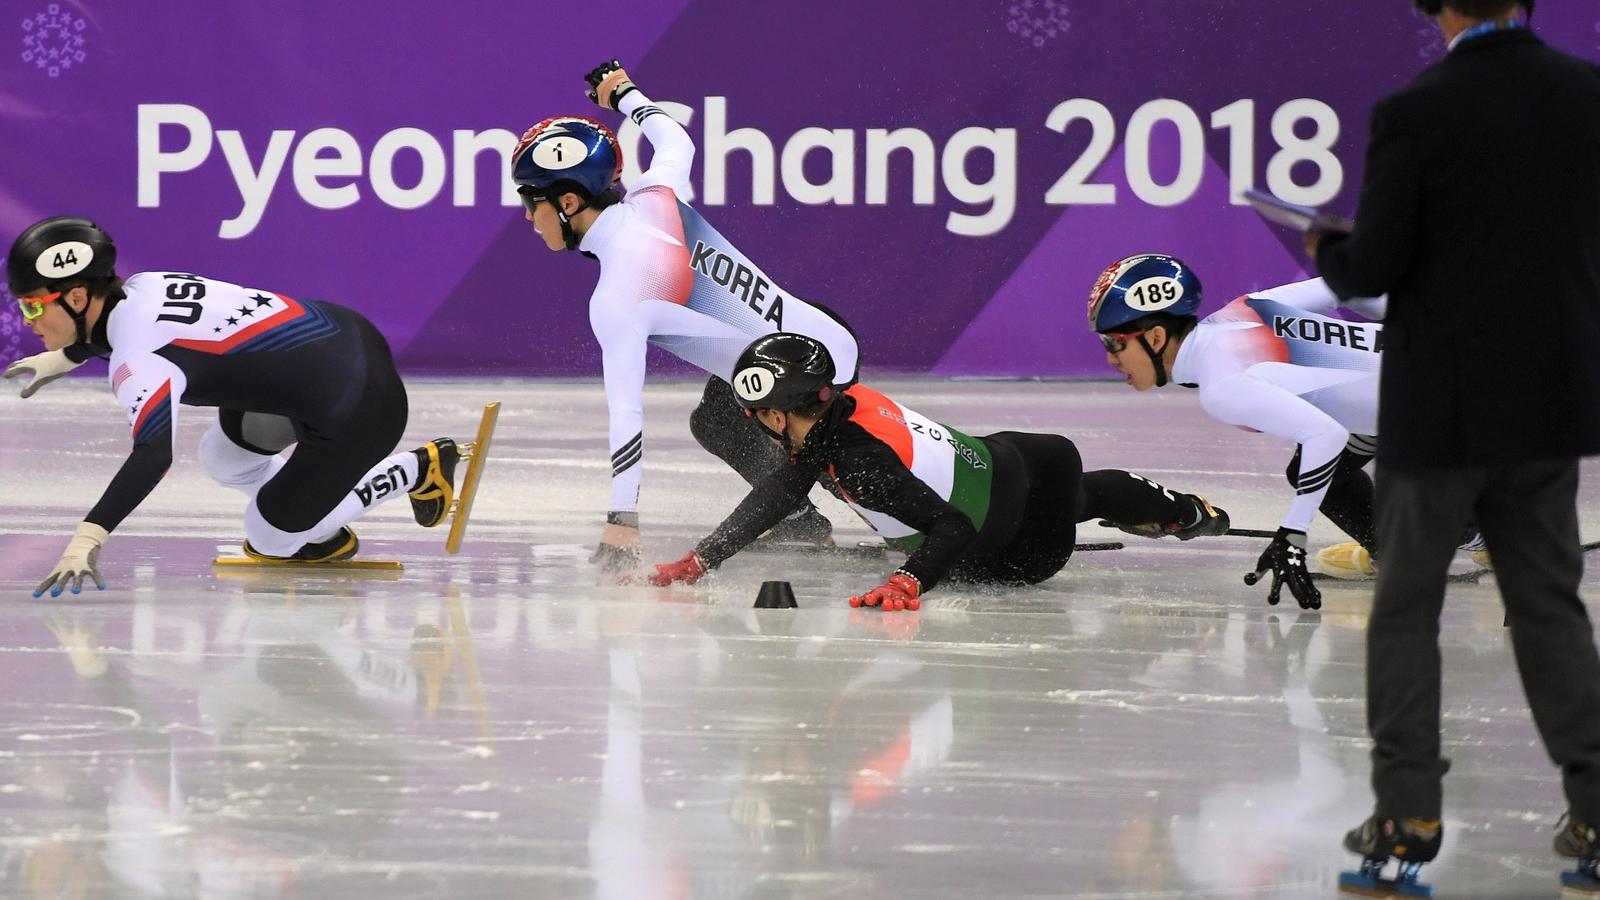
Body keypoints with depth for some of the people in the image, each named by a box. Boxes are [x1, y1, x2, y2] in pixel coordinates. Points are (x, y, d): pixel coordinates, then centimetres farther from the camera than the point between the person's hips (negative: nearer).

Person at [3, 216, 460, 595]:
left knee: (270, 535, 3)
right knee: (222, 456, 19)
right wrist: (63, 357, 36)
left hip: (360, 412, -9)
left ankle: (419, 470, 13)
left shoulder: (140, 361, -23)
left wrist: (89, 536, -44)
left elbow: (152, 454, -38)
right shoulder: (141, 287, 2)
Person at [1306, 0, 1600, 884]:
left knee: (1405, 609, 9)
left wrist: (1328, 250, 9)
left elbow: (1372, 270, -13)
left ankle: (1408, 814, 6)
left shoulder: (1414, 114, -15)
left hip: (1441, 403, -4)